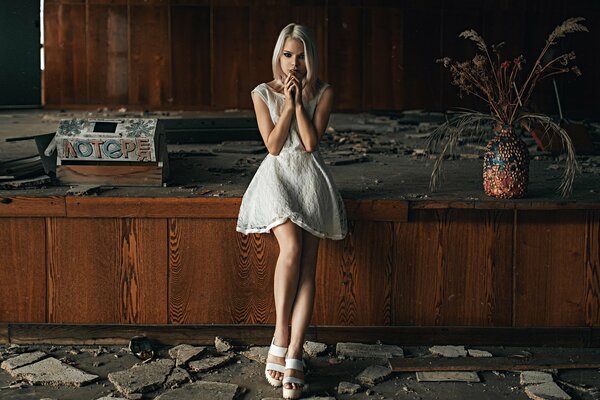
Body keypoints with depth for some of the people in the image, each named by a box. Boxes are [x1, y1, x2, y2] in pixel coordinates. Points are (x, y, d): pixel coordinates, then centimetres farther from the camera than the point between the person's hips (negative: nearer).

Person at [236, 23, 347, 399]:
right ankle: (281, 337, -15)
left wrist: (298, 101, -9)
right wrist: (288, 103, -9)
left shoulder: (323, 93, 5)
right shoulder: (263, 93, 5)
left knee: (307, 264, -14)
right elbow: (273, 145, -3)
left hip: (310, 176, 1)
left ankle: (293, 356, -17)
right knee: (291, 246, -27)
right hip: (277, 175, -1)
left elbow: (311, 142, -5)